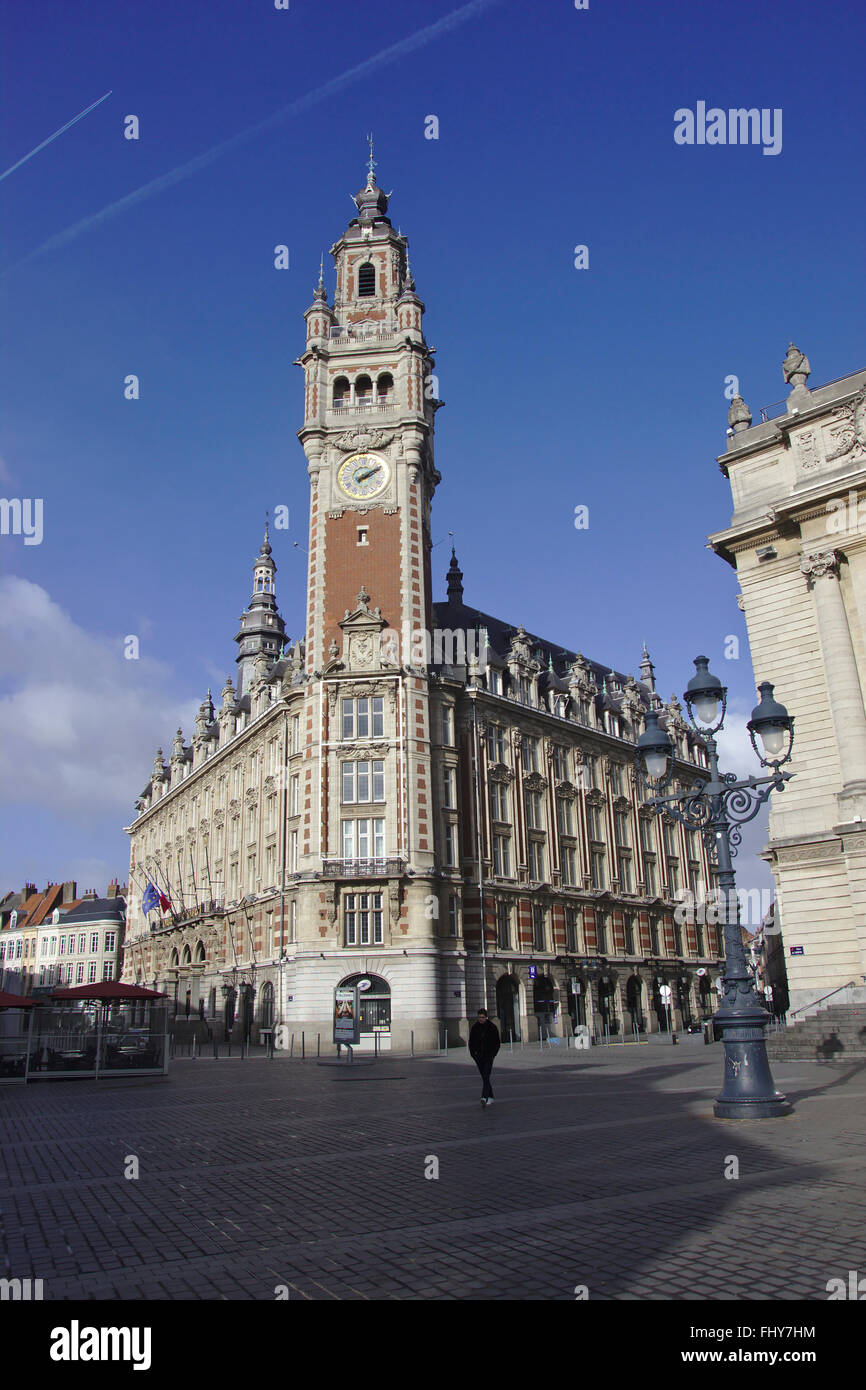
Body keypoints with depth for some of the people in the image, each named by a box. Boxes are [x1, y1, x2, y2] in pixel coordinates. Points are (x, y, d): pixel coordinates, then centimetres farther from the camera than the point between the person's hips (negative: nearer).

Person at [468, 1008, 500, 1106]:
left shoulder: (492, 1027, -4)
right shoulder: (474, 1027, 1)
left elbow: (497, 1043, 1)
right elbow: (471, 1042, 8)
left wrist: (492, 1055, -8)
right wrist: (473, 1054, -3)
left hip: (488, 1055, -3)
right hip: (478, 1056, 3)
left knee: (486, 1076, -17)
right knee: (484, 1078, 8)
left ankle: (484, 1097, -26)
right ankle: (490, 1097, 20)